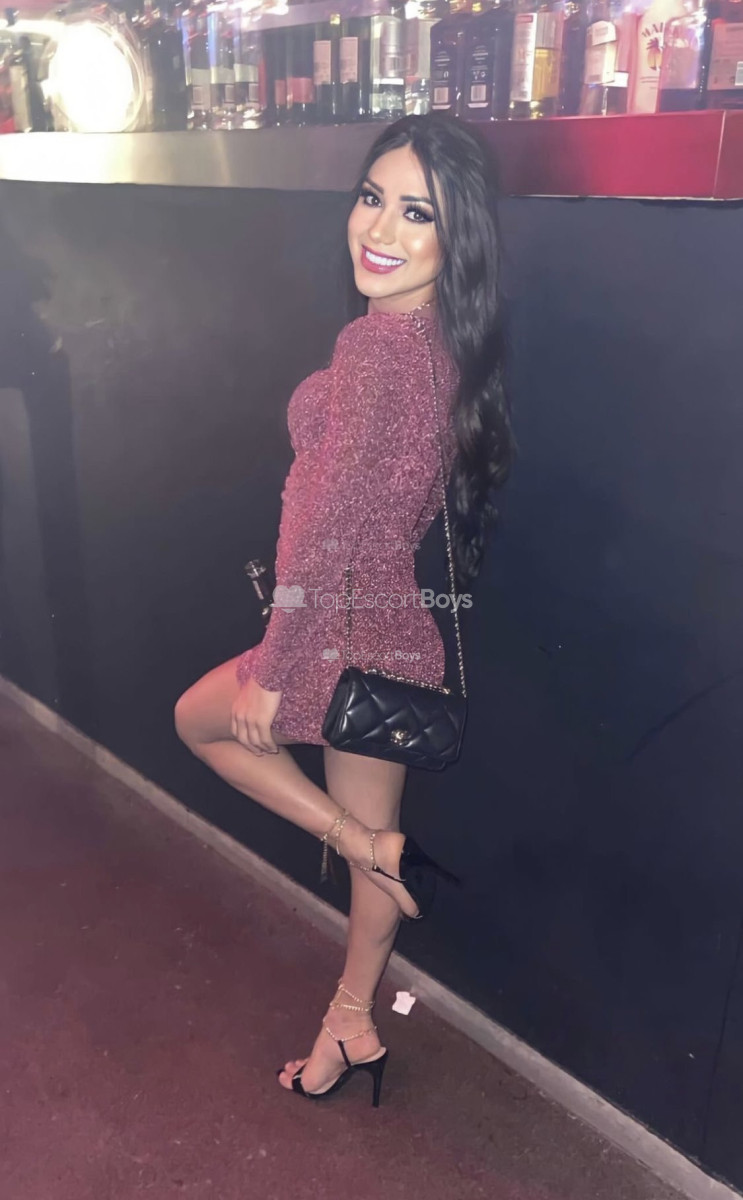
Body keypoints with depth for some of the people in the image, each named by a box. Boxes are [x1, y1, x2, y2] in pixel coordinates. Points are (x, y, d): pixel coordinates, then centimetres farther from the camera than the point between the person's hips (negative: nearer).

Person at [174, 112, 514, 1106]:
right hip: (399, 633, 8)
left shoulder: (383, 344, -25)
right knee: (373, 831, 21)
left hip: (356, 634, -8)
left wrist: (271, 671, -16)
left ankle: (378, 854, 16)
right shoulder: (444, 341, 3)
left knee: (199, 718, 21)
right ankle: (354, 1026, 44)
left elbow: (331, 535, -25)